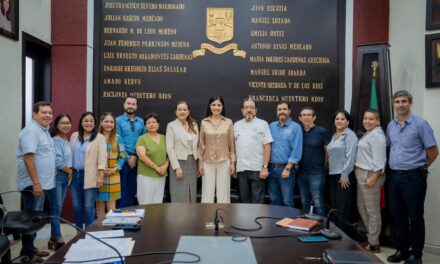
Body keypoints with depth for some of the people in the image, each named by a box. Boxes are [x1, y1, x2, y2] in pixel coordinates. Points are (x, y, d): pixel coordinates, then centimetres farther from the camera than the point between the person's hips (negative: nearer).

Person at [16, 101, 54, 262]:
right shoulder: (31, 130, -17)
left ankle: (30, 248, 26)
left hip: (42, 182, 10)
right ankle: (27, 253, 7)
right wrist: (36, 182, -27)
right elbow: (28, 157, -25)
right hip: (33, 184, -10)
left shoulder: (44, 130, 14)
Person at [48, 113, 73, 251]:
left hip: (66, 176, 8)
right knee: (56, 208, -3)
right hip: (56, 176, -8)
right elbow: (58, 162, -18)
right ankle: (59, 240, 2)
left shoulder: (66, 140, 13)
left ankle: (54, 238, 20)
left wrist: (69, 173, 4)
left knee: (58, 208, 12)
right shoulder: (55, 141, -13)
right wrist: (70, 171, -5)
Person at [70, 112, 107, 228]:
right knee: (76, 207, 11)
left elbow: (102, 158, -8)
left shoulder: (99, 137, -3)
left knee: (88, 207, -2)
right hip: (75, 174, 5)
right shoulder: (74, 136, 11)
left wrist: (100, 176, -14)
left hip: (89, 177, -4)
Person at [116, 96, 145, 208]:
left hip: (137, 160, 3)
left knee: (133, 189, 11)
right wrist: (128, 158, -9)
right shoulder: (118, 121, -1)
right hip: (123, 160, -3)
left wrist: (136, 156, -2)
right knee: (122, 189, 2)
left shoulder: (141, 122, 10)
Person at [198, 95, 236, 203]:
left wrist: (232, 162, 0)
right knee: (207, 193, 4)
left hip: (224, 162, 0)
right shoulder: (204, 122, 2)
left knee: (223, 193, 5)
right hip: (208, 162, 0)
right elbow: (201, 144, 5)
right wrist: (200, 163, 1)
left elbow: (231, 144, 4)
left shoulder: (229, 122, 1)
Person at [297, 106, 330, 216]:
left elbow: (328, 151, -2)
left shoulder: (321, 132, -6)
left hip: (316, 173, -4)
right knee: (304, 203, 14)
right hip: (301, 173, 5)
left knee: (318, 203, -3)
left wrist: (323, 166, 2)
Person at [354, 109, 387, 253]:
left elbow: (379, 159, -20)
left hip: (370, 175, -10)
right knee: (362, 207, 17)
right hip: (362, 175, 10)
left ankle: (374, 244, 7)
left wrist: (373, 178, -24)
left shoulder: (376, 135, -13)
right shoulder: (368, 134, 18)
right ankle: (370, 236, 29)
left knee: (372, 210, -2)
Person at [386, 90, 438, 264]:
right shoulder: (390, 126, 9)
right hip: (394, 176, 6)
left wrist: (421, 167, 4)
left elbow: (433, 151, -6)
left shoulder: (420, 124, -9)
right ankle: (402, 250, 25)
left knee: (415, 216, 3)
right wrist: (396, 164, 14)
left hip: (413, 176, -6)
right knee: (397, 215, 12)